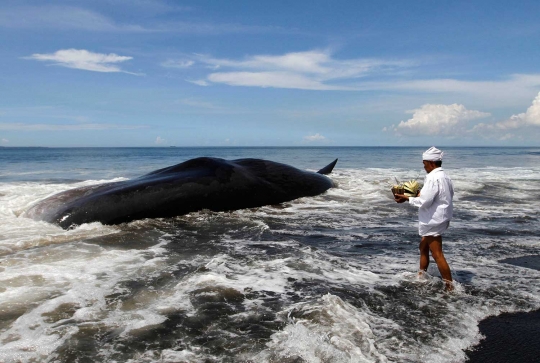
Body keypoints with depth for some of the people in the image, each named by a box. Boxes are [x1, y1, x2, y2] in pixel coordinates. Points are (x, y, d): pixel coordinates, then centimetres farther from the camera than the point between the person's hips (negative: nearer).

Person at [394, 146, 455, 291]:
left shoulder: (433, 178, -21)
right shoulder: (444, 176, 9)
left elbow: (424, 201, -25)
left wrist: (407, 198, -13)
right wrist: (420, 194, 12)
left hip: (433, 221, -10)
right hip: (439, 218, 10)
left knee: (437, 254, -3)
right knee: (423, 246, 22)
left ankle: (450, 287, 3)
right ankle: (421, 276, 35)